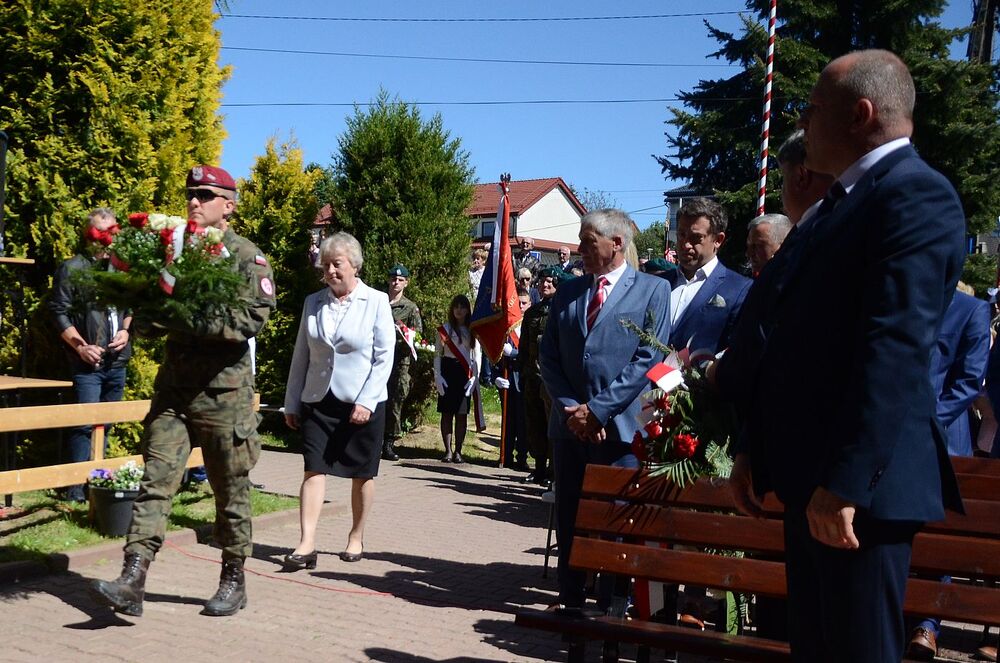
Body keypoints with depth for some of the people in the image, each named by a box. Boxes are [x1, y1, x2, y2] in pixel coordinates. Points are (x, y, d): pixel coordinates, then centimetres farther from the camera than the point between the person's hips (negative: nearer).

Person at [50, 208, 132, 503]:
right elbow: (59, 312, -6)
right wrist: (80, 346, -14)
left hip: (117, 361, 5)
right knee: (85, 424, -7)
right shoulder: (72, 268, -2)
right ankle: (78, 487, 0)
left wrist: (126, 331, 2)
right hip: (88, 363, -5)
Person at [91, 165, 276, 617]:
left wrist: (187, 320, -22)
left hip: (223, 392, -4)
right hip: (173, 388, 4)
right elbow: (145, 316, 17)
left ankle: (233, 581, 20)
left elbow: (251, 319, -17)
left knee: (231, 491, 6)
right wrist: (148, 318, -7)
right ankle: (131, 582, -4)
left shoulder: (247, 257, -3)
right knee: (155, 481, -3)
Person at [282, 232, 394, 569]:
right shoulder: (313, 303, 6)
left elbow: (384, 358, -7)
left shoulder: (376, 301, -4)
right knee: (313, 469, -5)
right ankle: (306, 543, -6)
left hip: (363, 403, -2)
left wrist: (366, 401, -15)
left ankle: (356, 538, 24)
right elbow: (301, 356, 11)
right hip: (318, 402, 2)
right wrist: (291, 403, 10)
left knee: (362, 474, 8)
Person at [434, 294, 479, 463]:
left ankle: (458, 451, 6)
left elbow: (476, 356, 7)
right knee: (447, 412, 0)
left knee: (462, 414, 1)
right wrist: (437, 376, -6)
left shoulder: (473, 331, 8)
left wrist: (474, 377, -4)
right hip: (448, 371, -1)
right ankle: (448, 450, 4)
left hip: (465, 373, 1)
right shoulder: (445, 329, 6)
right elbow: (437, 354, 4)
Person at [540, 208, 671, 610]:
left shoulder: (653, 290, 1)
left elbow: (648, 359, -8)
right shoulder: (567, 292, 14)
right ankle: (570, 603, 23)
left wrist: (598, 409, -13)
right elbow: (548, 357, 11)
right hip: (570, 425, 5)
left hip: (620, 425, -4)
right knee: (568, 520, 10)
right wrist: (569, 408, -4)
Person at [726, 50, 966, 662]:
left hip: (861, 482, -9)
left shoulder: (916, 193, -11)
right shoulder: (841, 204, 18)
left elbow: (896, 348, -22)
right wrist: (754, 450, 15)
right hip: (811, 475, 9)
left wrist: (845, 482, -24)